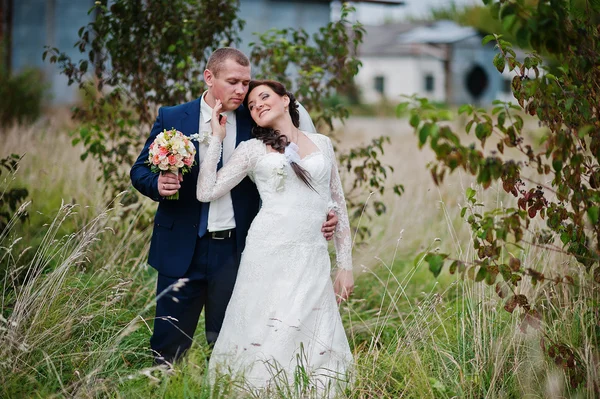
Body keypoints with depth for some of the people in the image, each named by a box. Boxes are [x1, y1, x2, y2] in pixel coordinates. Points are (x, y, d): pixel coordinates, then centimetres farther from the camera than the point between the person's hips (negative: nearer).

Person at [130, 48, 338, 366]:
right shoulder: (172, 118, 1)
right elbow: (140, 170, 5)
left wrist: (319, 215, -9)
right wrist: (158, 183, -18)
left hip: (235, 251, 0)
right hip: (182, 250, 0)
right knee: (169, 343, 5)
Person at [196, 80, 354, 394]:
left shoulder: (322, 143, 15)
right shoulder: (253, 149, 9)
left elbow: (338, 203, 15)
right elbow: (206, 192, 1)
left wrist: (346, 265, 10)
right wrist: (217, 137, 5)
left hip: (313, 259, 2)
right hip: (268, 255, -2)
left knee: (319, 353, -2)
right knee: (265, 342, -4)